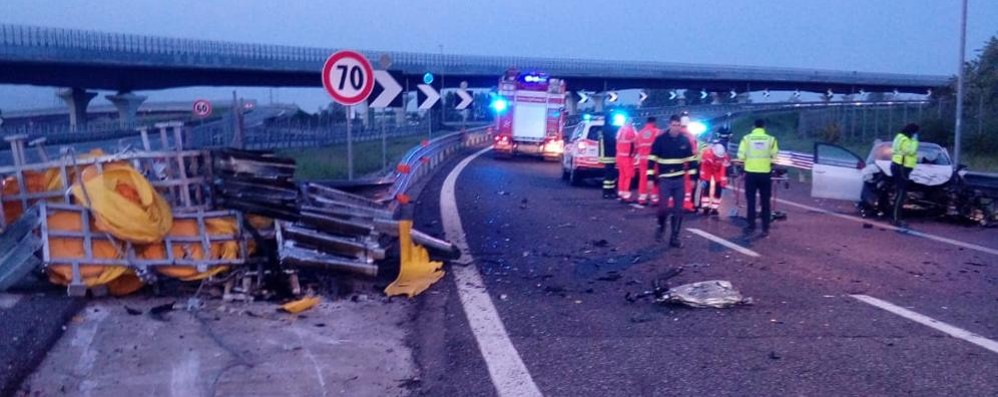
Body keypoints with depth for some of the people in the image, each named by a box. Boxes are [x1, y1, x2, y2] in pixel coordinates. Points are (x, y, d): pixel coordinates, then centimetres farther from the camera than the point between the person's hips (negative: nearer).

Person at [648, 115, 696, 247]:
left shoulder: (685, 141, 2)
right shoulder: (660, 139, -7)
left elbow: (691, 160, 11)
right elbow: (652, 159, -5)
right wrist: (650, 177, -8)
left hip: (679, 180, 3)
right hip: (664, 180, -3)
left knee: (678, 210, 3)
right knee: (663, 207, -9)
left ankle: (674, 237, 13)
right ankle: (661, 227, 22)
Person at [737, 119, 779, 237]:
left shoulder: (747, 138, -3)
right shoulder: (771, 139, -1)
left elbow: (741, 156, -5)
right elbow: (774, 156, -2)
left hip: (751, 173, 0)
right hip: (765, 174, 0)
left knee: (751, 201, 8)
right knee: (765, 202, 7)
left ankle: (751, 226, 8)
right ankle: (765, 228, 6)